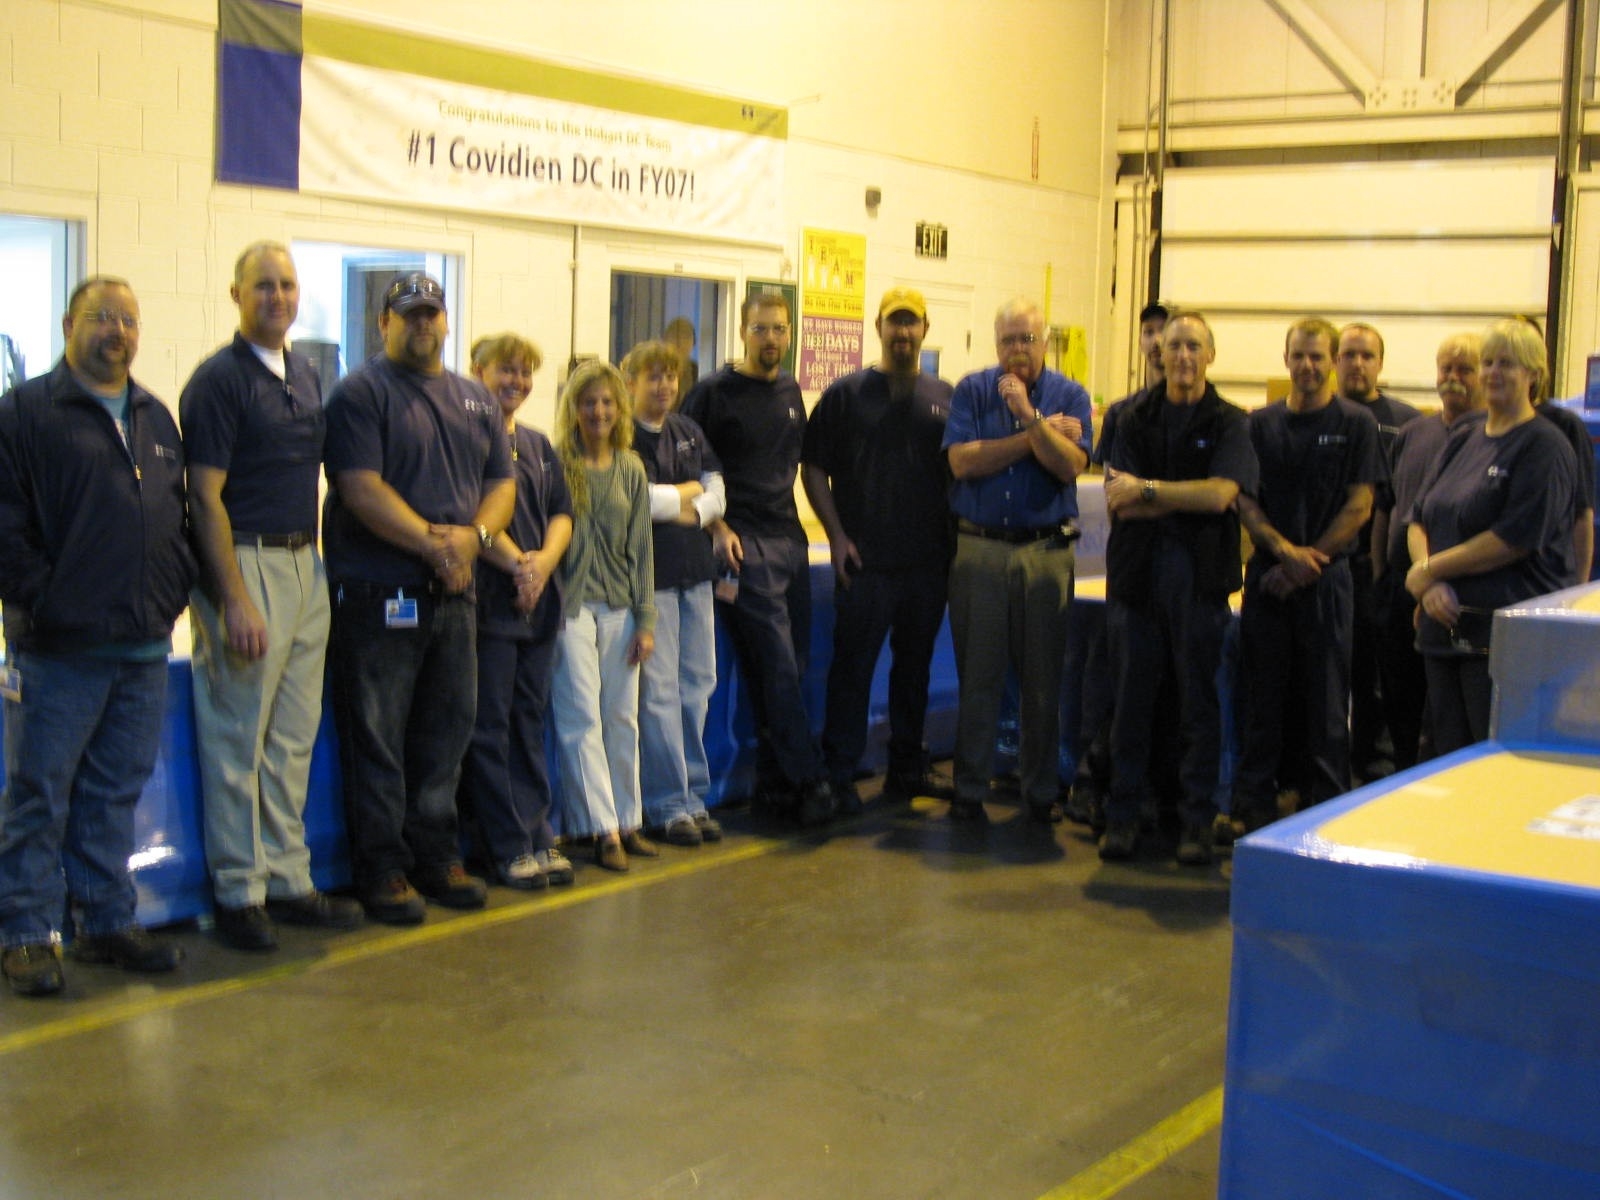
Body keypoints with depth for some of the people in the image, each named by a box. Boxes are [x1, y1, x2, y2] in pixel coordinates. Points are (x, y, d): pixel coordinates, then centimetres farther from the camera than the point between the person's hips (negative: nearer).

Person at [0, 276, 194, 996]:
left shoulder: (156, 419, 17)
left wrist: (175, 591, 9)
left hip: (144, 646, 6)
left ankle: (107, 922, 22)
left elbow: (180, 515, 21)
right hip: (59, 648, -6)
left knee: (116, 795, 13)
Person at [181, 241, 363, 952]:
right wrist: (235, 601, -19)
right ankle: (240, 893, 7)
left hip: (305, 565, 8)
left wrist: (314, 557, 13)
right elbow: (206, 498, -13)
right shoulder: (218, 379, -9)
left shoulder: (307, 376, 15)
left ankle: (289, 880, 20)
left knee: (294, 740, 12)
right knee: (238, 742, -1)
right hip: (246, 565, -8)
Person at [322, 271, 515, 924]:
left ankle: (436, 857, 23)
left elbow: (502, 483, 13)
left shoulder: (475, 399, 16)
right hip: (378, 593, -6)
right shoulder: (361, 392, -4)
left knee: (446, 732, 12)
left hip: (453, 592, 6)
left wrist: (473, 536, -7)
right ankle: (383, 870, 8)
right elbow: (361, 489, -14)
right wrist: (433, 541, -17)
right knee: (377, 739, -1)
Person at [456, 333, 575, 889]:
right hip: (487, 600, -7)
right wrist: (516, 562, -17)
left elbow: (562, 512, 11)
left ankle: (538, 836, 17)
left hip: (539, 603, 7)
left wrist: (545, 559, -7)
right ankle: (509, 845, 5)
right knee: (490, 728, -1)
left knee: (530, 723, 11)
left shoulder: (539, 445, 17)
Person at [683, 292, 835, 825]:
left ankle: (775, 780, 17)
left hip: (789, 537, 7)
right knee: (777, 665, -10)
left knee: (791, 663, 8)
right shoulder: (714, 393, -4)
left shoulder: (789, 391, 14)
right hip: (745, 543, -6)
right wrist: (718, 528, -11)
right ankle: (808, 780, -6)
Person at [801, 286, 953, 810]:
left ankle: (907, 769, 22)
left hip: (928, 559, 3)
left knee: (915, 667, 11)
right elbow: (814, 468, 2)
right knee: (853, 667, -1)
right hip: (865, 559, -3)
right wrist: (837, 535, -6)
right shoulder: (846, 394, 2)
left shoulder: (945, 398, 10)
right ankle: (840, 774, 7)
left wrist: (953, 535, 4)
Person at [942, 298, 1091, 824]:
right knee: (977, 676, 2)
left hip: (1046, 549, 0)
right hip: (978, 548, 0)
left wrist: (1029, 415, -17)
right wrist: (1039, 435, -7)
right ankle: (969, 791, 10)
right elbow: (961, 461, -9)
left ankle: (1041, 791, 17)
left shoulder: (1069, 395, 5)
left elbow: (1070, 466, -9)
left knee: (1043, 678, 5)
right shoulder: (972, 391, 5)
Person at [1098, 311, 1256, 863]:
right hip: (1136, 568, 2)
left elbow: (1220, 494, -12)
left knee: (1198, 697, 3)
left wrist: (1147, 492, -9)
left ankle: (1198, 819, 11)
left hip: (1200, 571, -2)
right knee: (1131, 694, 4)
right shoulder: (1134, 416, 9)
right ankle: (1123, 813, 12)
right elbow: (1116, 499, -1)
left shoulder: (1228, 423, 3)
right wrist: (1186, 500, -10)